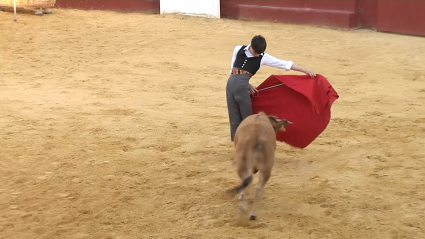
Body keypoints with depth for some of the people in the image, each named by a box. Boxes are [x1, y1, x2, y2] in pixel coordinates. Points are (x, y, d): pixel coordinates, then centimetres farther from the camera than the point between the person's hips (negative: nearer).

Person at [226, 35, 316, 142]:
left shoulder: (263, 57, 4)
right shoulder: (238, 49, 8)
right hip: (230, 84, 1)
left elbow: (285, 64, 2)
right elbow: (233, 68, 14)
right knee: (234, 120, 4)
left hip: (243, 87, -1)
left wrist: (306, 70, -2)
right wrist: (248, 84, 7)